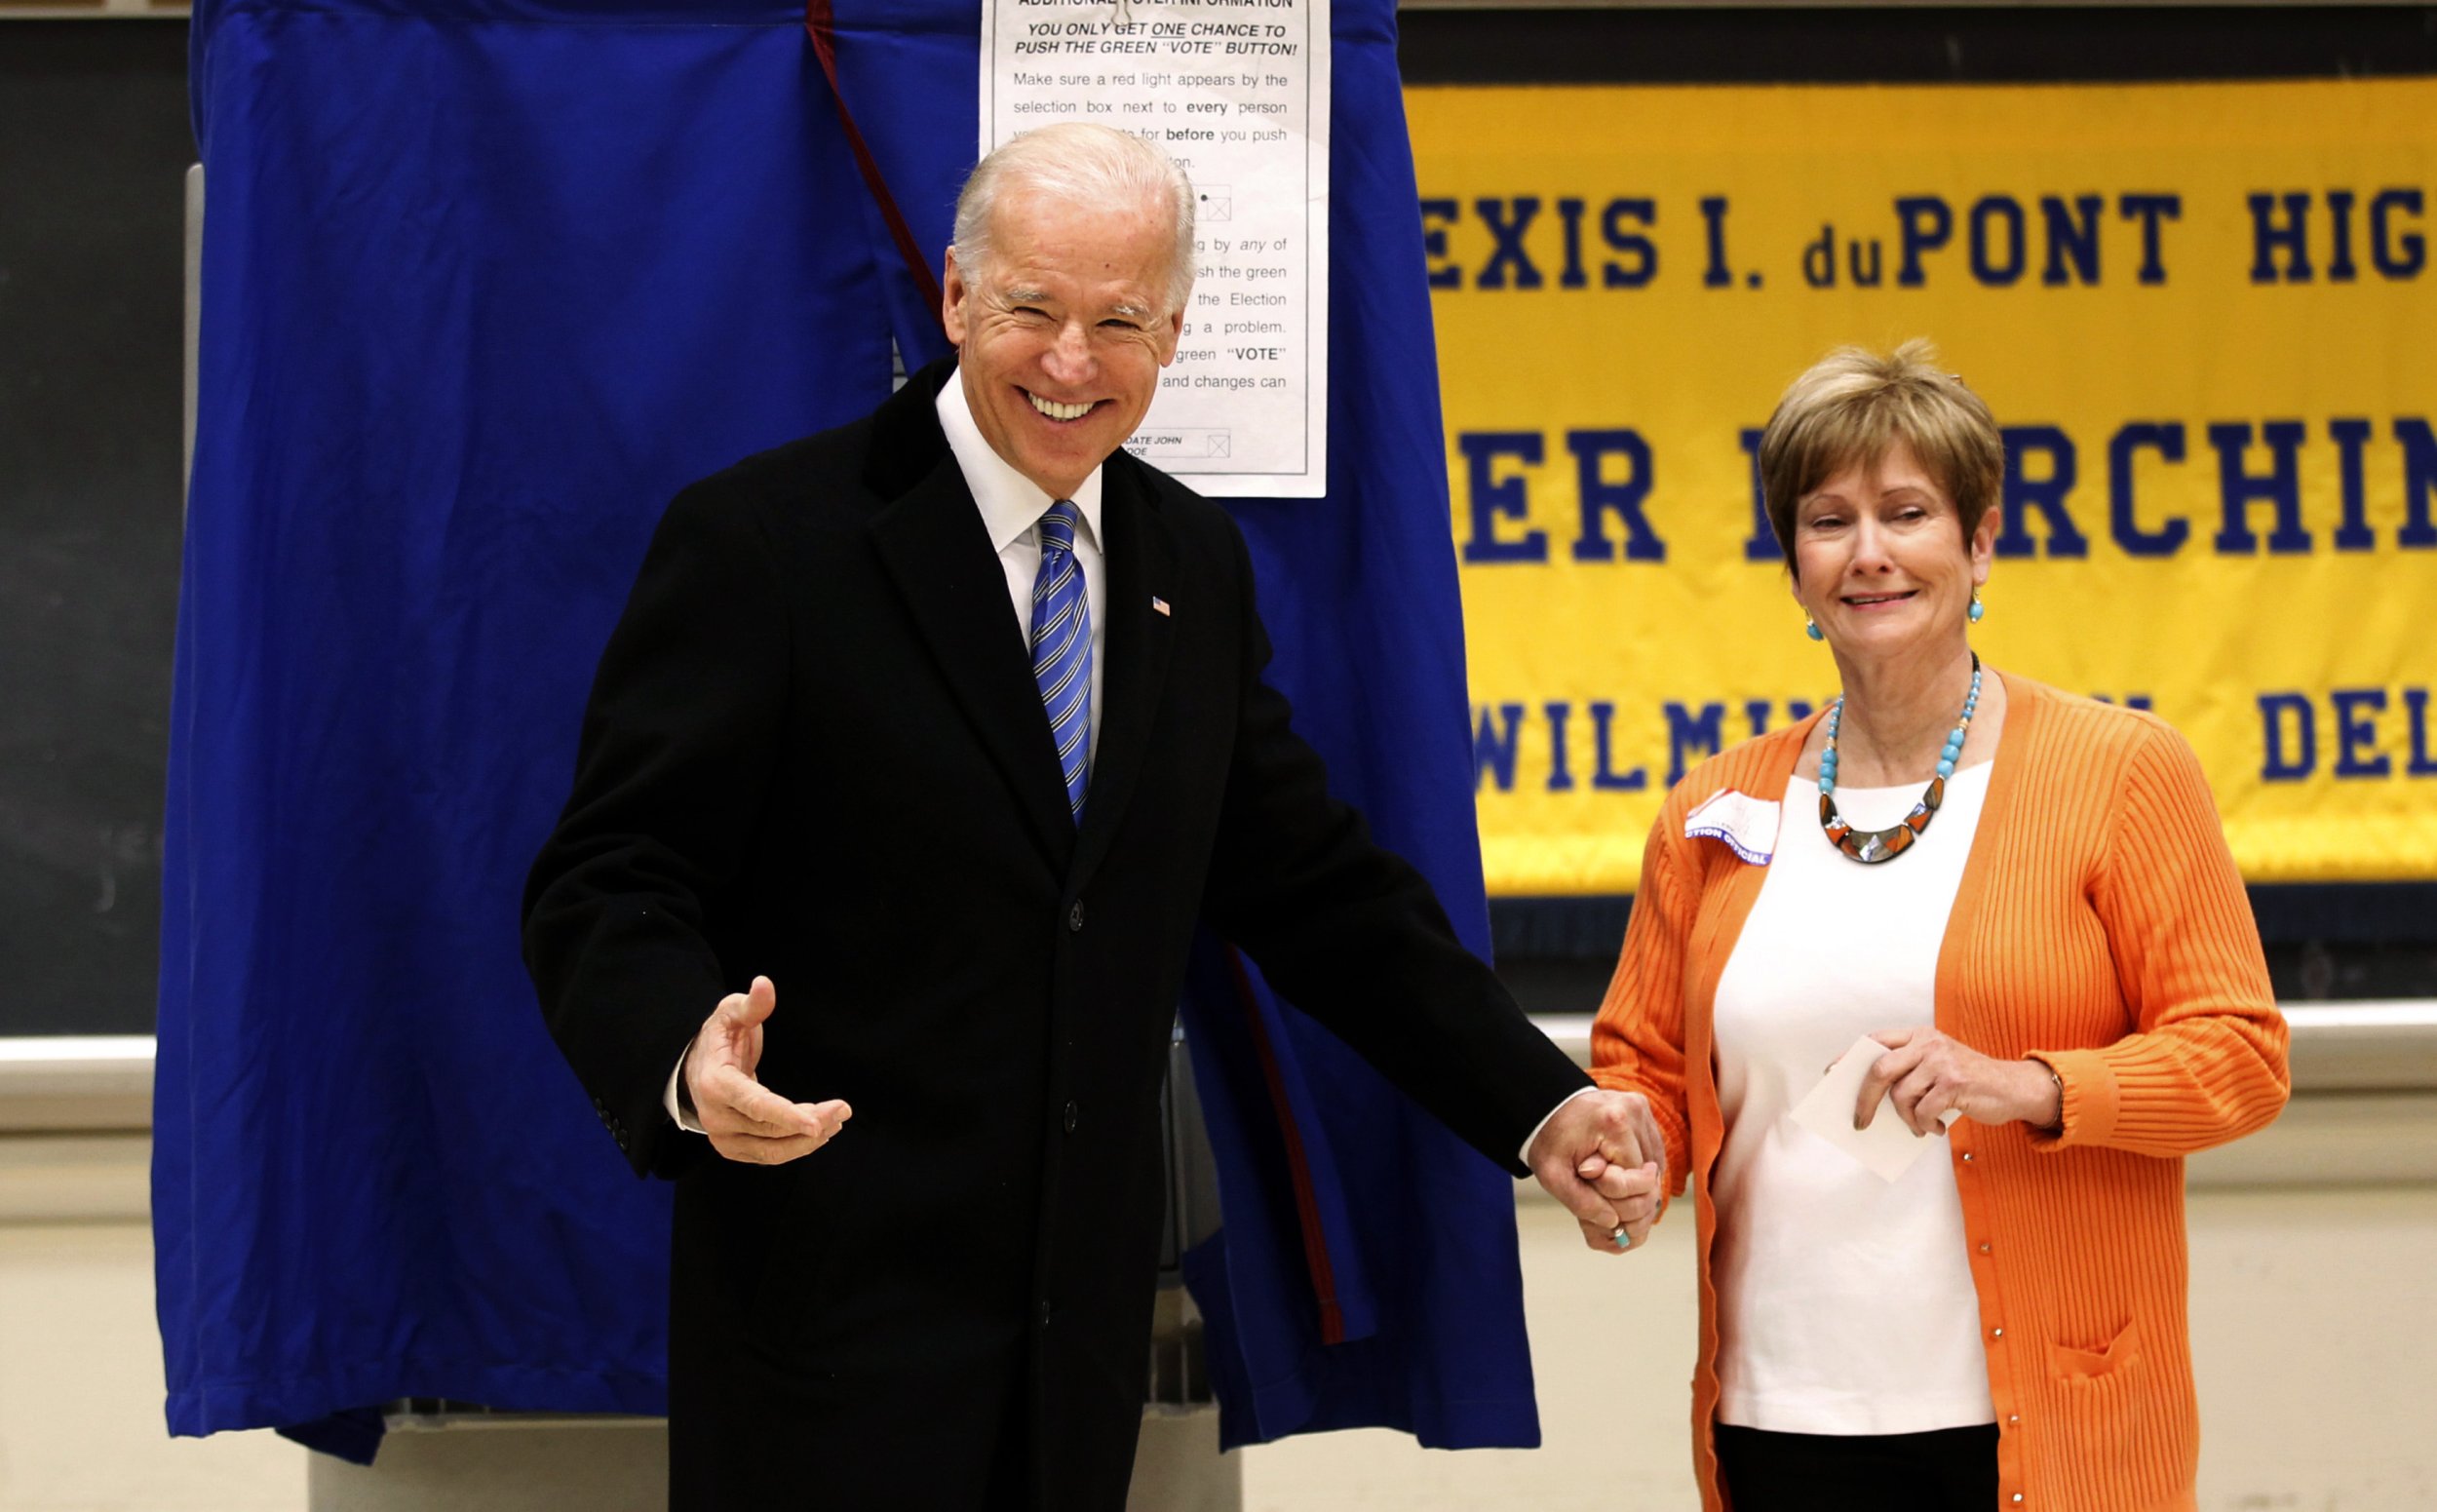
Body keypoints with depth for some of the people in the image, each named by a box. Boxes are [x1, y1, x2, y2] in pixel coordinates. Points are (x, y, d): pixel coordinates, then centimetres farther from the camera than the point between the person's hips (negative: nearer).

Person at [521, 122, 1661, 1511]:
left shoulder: (1196, 563, 11)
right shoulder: (762, 545, -8)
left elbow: (1309, 880, 17)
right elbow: (611, 883, -13)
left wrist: (1539, 1106, 8)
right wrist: (687, 1059, -34)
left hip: (1085, 1317, 5)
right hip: (834, 1313, -5)